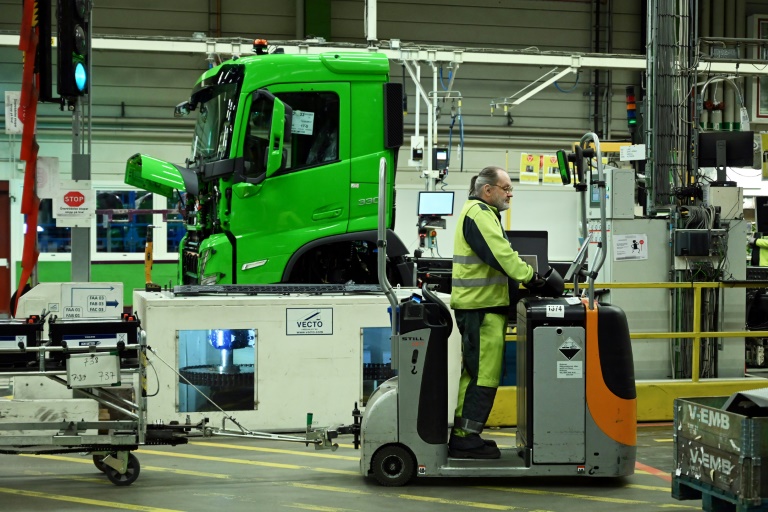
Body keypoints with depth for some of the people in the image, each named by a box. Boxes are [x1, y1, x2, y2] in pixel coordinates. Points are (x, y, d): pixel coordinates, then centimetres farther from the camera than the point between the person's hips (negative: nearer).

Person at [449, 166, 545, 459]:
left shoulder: (481, 212, 23)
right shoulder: (479, 213, -12)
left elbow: (496, 255, 22)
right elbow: (501, 254, -22)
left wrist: (526, 279, 12)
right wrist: (531, 278, -20)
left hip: (480, 305, 11)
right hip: (481, 306, -11)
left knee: (476, 374, 16)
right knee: (485, 375, -9)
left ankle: (464, 436, 22)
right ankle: (465, 439, -6)